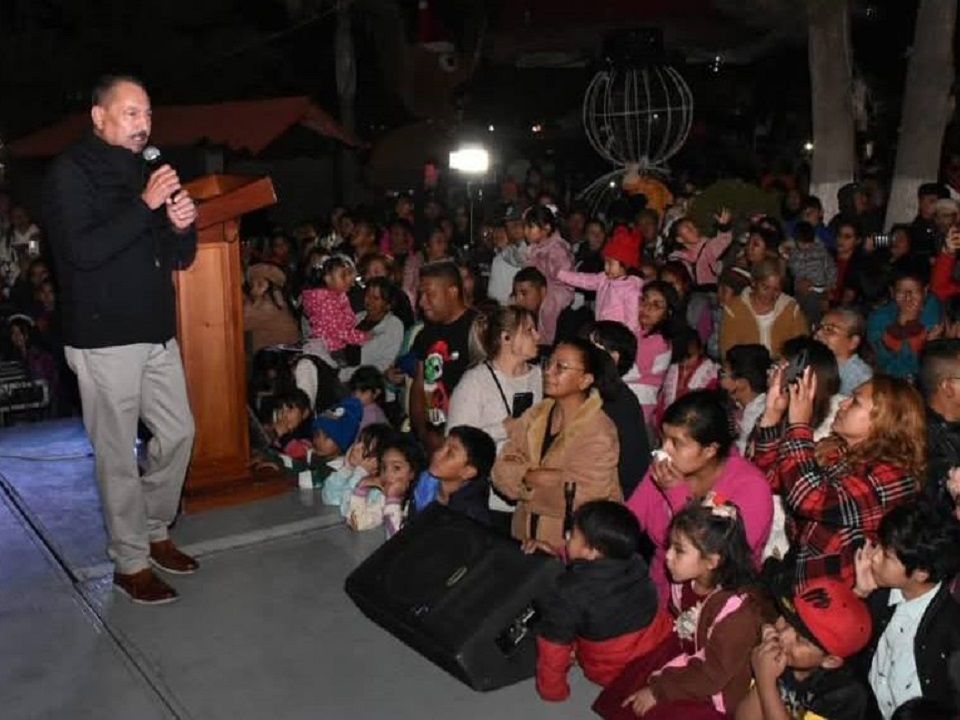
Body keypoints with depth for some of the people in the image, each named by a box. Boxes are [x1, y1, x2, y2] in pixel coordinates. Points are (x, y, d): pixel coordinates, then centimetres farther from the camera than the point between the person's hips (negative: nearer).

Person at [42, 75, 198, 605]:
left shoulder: (145, 172, 16)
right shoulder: (71, 172, -4)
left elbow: (178, 258, 17)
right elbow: (82, 251, -19)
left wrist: (182, 227, -5)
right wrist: (144, 205, -21)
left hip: (157, 333, 7)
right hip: (104, 338, -7)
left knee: (178, 432, 11)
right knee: (118, 455, 0)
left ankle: (155, 531, 30)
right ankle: (131, 563, 13)